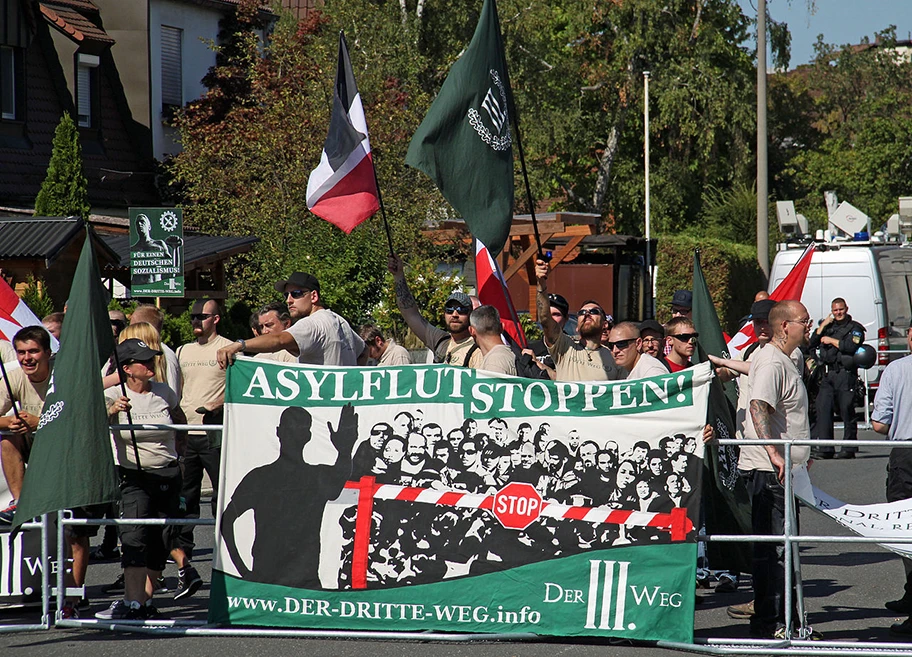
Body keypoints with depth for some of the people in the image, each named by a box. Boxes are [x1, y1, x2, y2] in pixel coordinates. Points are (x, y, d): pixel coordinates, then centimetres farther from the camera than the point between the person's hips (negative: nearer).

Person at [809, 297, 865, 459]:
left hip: (845, 374, -5)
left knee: (847, 411, -4)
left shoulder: (854, 328, 3)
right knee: (823, 409, -4)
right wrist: (823, 326, 4)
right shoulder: (829, 326, 20)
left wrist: (831, 340, -7)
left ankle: (849, 448, 1)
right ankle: (825, 448, -3)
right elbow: (812, 344, 13)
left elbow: (851, 346, -14)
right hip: (827, 374, 5)